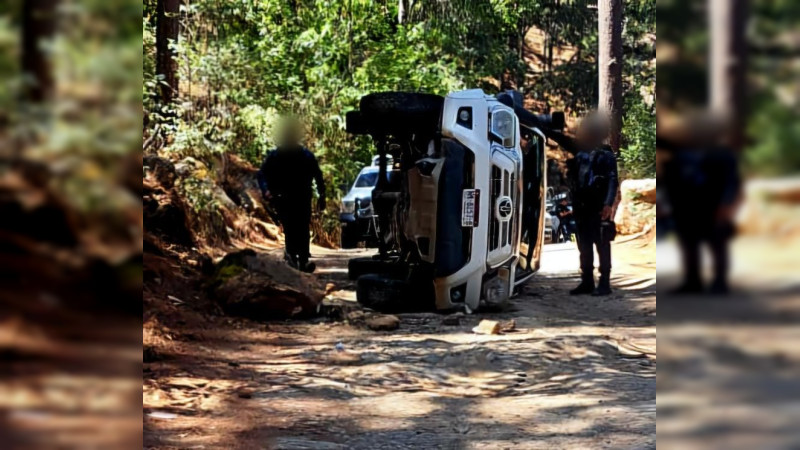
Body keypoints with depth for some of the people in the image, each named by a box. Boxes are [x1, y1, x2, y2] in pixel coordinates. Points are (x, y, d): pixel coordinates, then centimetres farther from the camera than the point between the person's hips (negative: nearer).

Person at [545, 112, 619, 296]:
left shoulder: (606, 154, -6)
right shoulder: (579, 148, 12)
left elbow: (613, 181, -12)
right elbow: (561, 139, 22)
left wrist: (608, 204, -22)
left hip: (597, 208, -7)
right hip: (581, 206, 7)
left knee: (602, 245, -4)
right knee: (584, 246, 10)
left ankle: (604, 283, -3)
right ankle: (587, 282, 16)